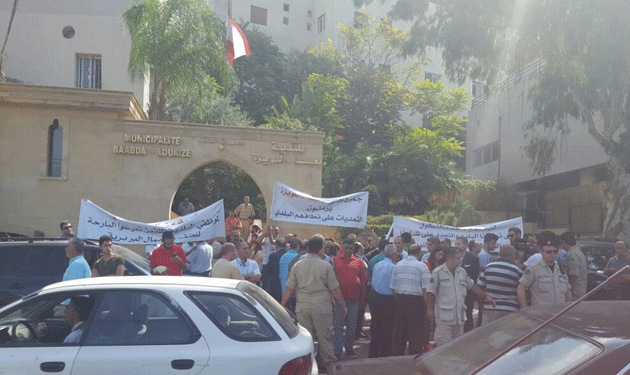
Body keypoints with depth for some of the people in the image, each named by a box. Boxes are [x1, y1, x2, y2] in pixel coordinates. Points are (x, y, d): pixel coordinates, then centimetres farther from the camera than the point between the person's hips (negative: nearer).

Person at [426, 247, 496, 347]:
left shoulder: (462, 272, 11)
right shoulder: (438, 273, -7)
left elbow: (472, 286, 21)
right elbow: (430, 292, -6)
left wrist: (486, 296, 15)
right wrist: (430, 309, -14)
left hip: (459, 316, 6)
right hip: (444, 317, -6)